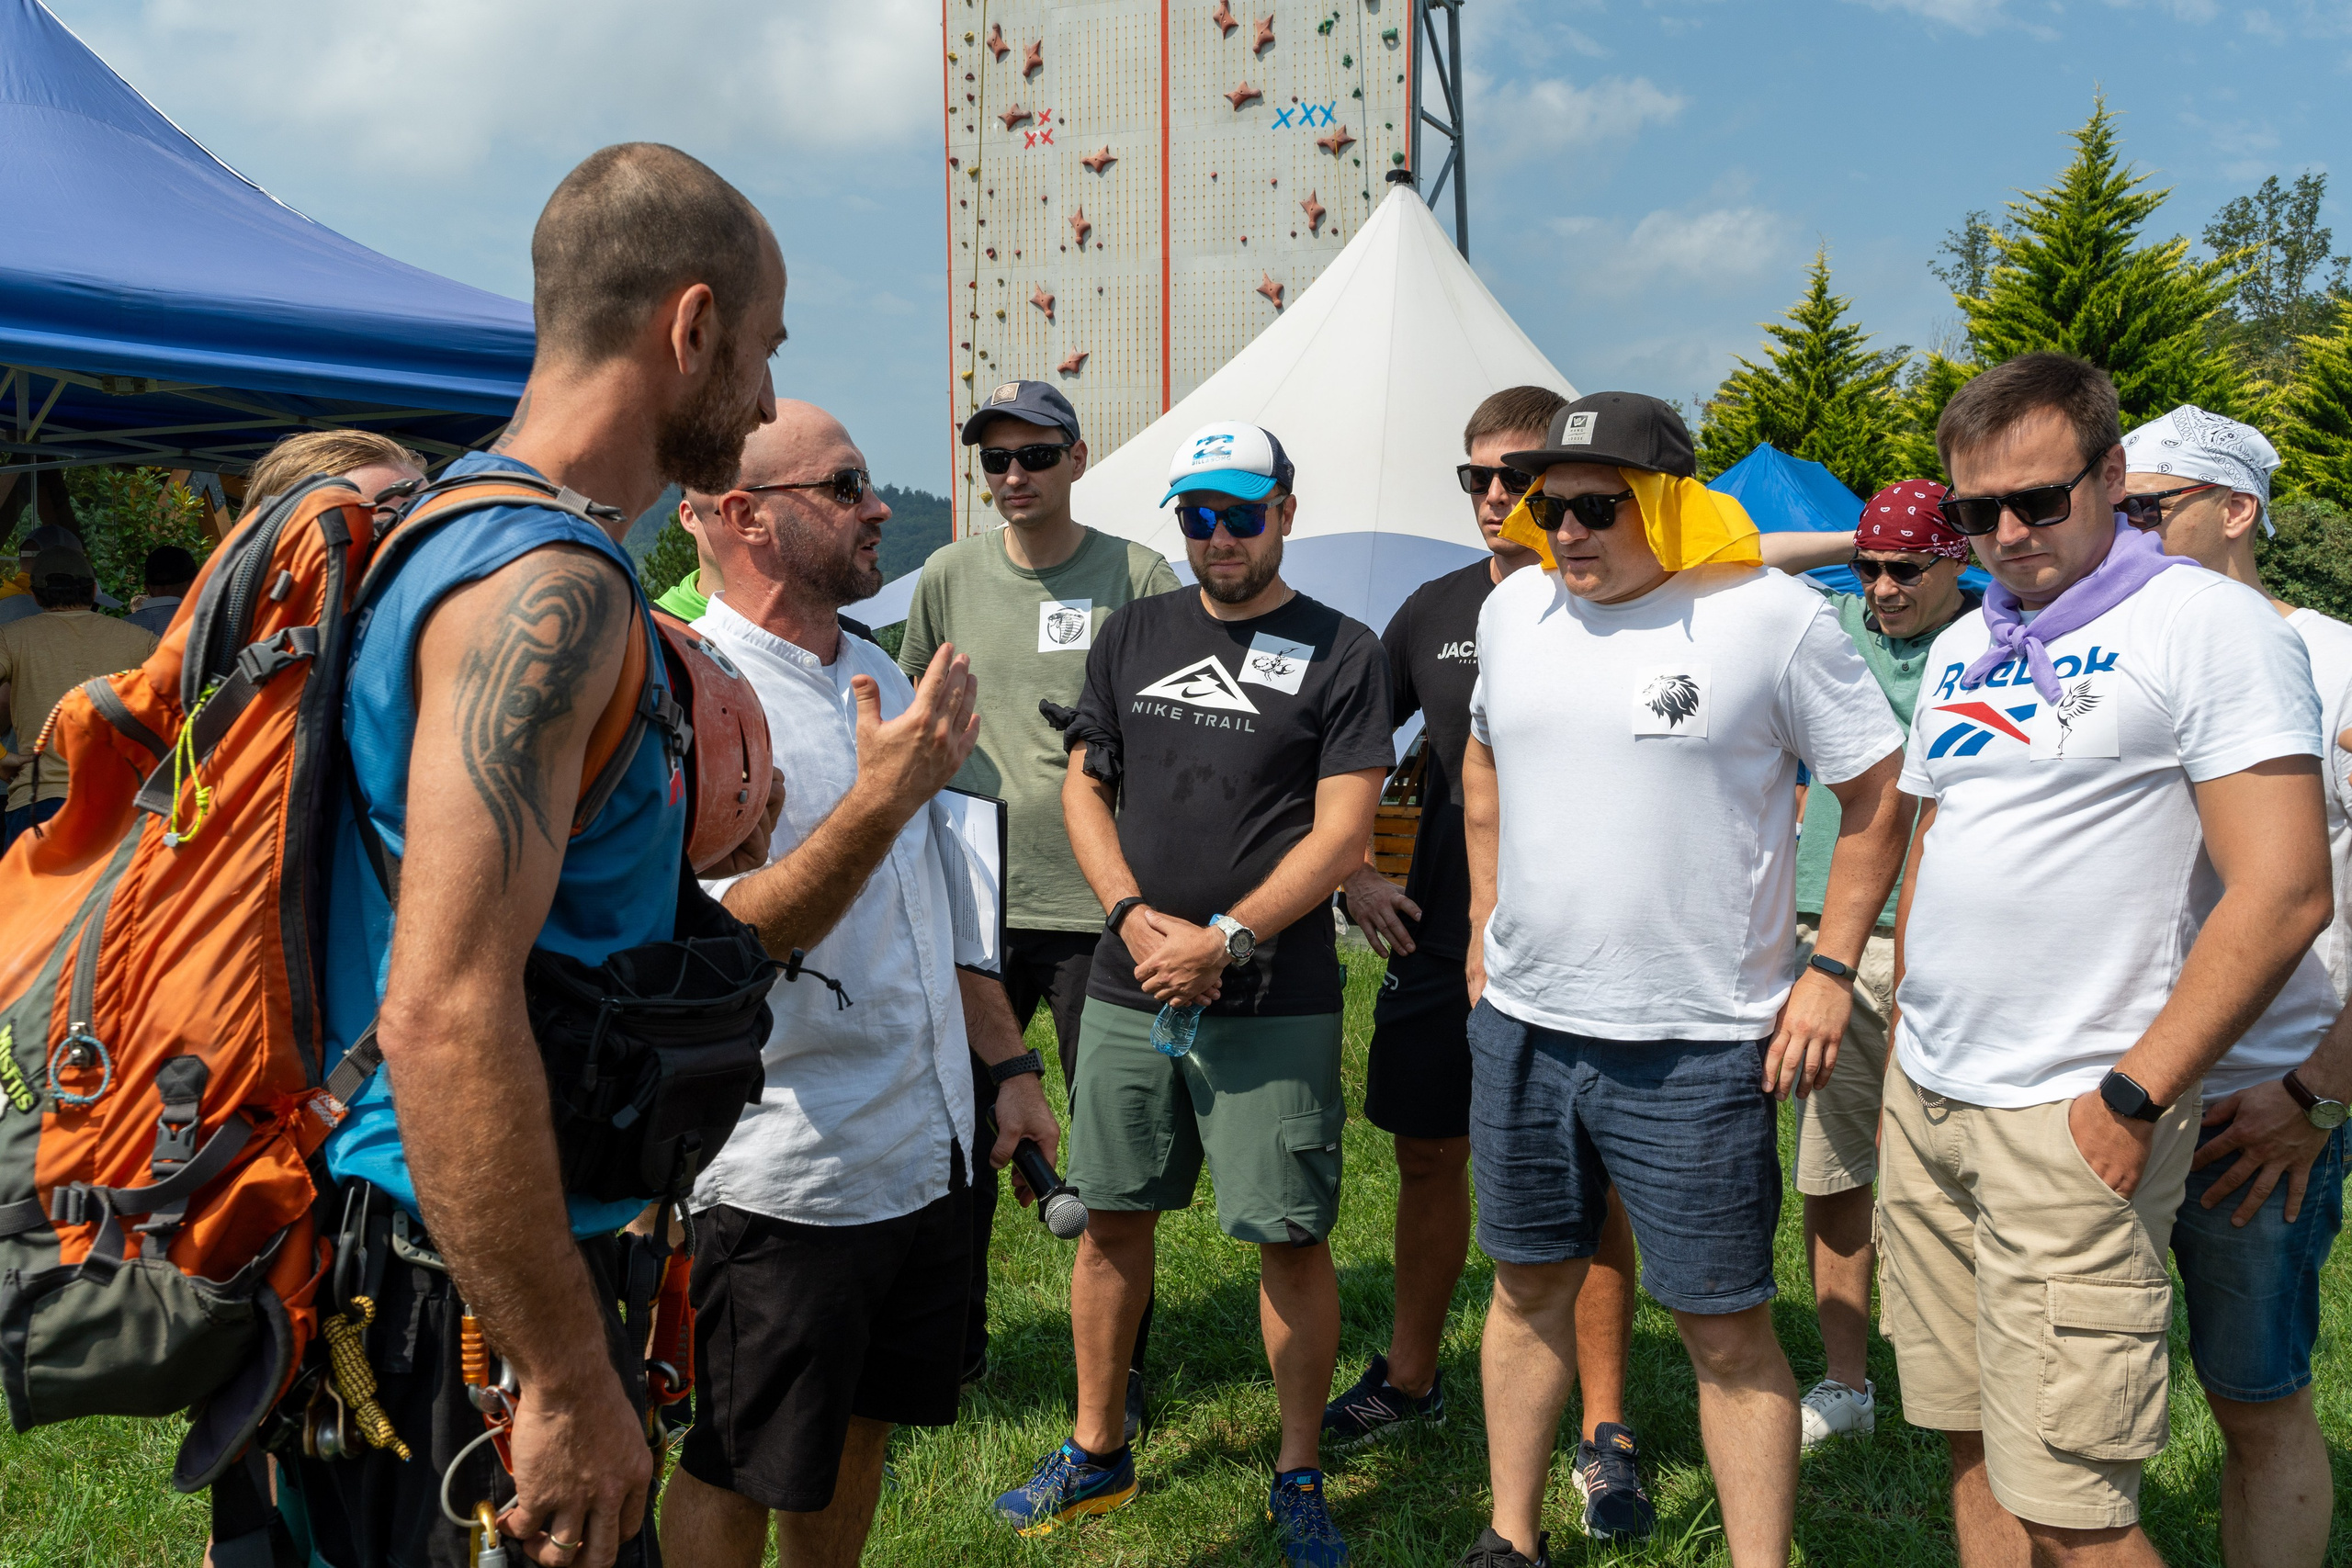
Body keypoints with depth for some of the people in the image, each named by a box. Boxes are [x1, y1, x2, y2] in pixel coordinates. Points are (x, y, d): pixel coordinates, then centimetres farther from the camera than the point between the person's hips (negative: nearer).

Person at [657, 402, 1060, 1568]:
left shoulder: (881, 678, 9)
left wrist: (1009, 1064, 13)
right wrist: (880, 798, -33)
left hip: (924, 1153, 8)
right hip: (783, 1183, -7)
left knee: (859, 1433, 21)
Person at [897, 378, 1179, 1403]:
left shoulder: (1137, 577, -2)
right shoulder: (949, 575, 7)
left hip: (1098, 905, -3)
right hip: (974, 898, 3)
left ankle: (1119, 1372, 21)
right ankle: (954, 1345, 32)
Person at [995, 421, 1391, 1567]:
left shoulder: (1341, 652, -1)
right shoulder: (1131, 636, 11)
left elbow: (1340, 835, -7)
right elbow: (1084, 788, 12)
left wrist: (1224, 939, -14)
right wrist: (1135, 915, -4)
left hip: (1275, 1006, -4)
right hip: (1128, 989, 4)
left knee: (1291, 1238, 0)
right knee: (1112, 1217, 11)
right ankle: (1096, 1451, 28)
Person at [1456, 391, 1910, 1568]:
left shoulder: (1772, 618, -9)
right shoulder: (1512, 610, 6)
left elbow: (1879, 796, -3)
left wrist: (1831, 967, -9)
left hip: (1701, 1047, -5)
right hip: (1522, 1025, 5)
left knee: (1726, 1329, 3)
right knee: (1529, 1285, 17)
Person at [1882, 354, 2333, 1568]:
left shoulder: (2206, 624, -9)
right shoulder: (1961, 648, 14)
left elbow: (2282, 892, -15)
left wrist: (2133, 1099, -15)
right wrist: (1904, 1057, 15)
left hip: (2068, 1122, -7)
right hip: (1927, 1102, 7)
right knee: (1972, 1447, 14)